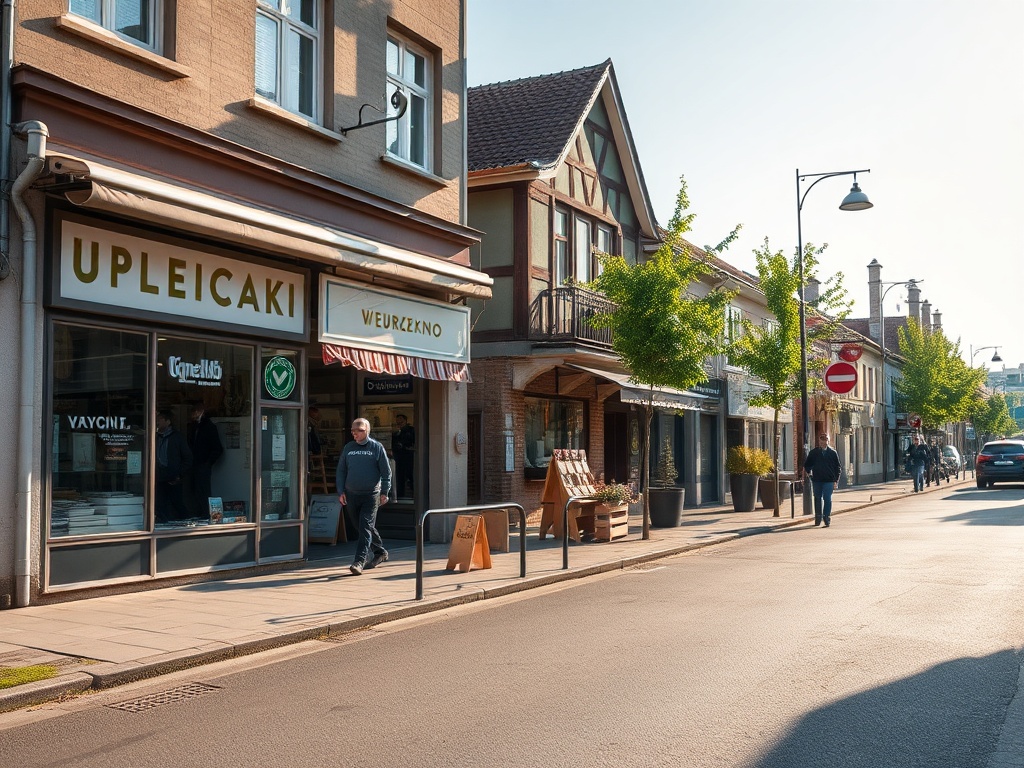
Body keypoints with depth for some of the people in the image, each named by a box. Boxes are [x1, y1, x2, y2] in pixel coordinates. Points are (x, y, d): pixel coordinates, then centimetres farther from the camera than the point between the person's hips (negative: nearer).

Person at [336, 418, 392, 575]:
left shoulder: (377, 448, -1)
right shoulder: (348, 448, 8)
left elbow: (386, 472, 1)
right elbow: (340, 471, 13)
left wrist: (384, 493, -4)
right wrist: (341, 492, 5)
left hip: (371, 495, -4)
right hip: (352, 494, 5)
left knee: (366, 527, -12)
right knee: (366, 527, 14)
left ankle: (359, 561, -16)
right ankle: (380, 552, 32)